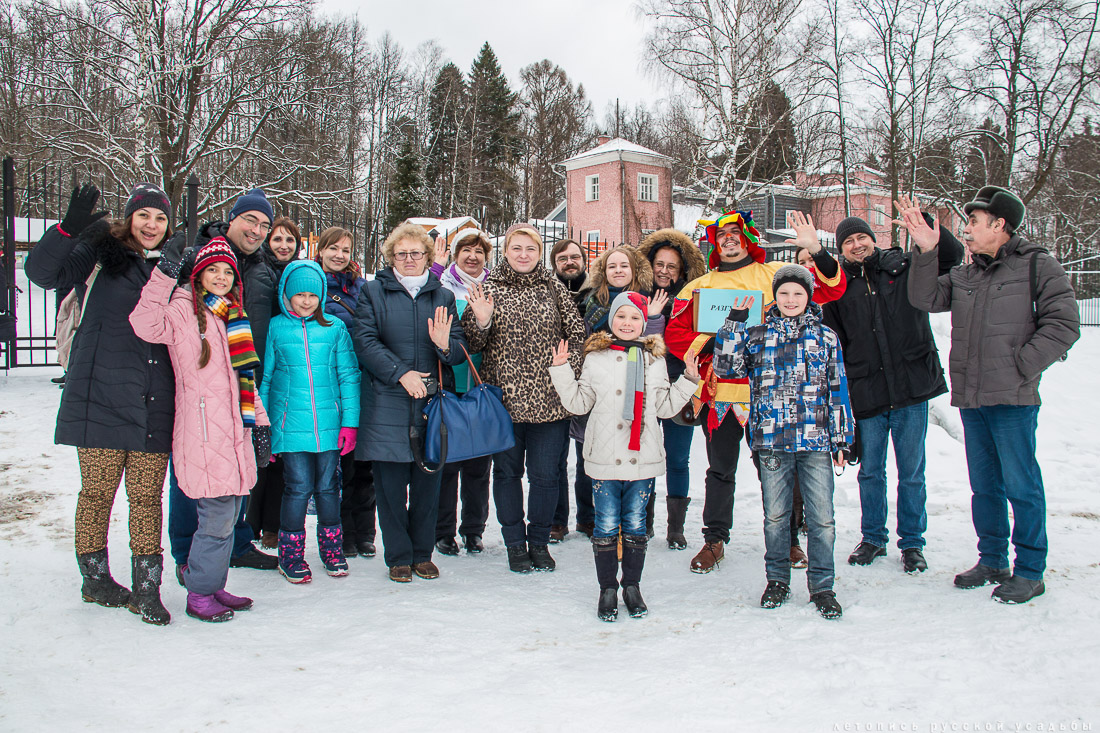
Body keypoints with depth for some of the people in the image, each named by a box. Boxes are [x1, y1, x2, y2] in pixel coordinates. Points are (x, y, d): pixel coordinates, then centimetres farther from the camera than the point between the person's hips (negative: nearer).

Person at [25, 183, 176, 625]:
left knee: (147, 495, 4)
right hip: (101, 397, -3)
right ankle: (95, 578, 24)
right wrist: (70, 226, -28)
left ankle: (146, 588, 11)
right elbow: (43, 272, -14)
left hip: (155, 404, 4)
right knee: (98, 490, 6)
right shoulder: (99, 253, 2)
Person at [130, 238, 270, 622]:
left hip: (234, 431, 7)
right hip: (203, 433, -7)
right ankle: (199, 594, 11)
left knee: (229, 514, 12)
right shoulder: (183, 309, -2)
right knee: (217, 516, -5)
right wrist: (163, 276, -25)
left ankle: (213, 585, 26)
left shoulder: (234, 315, 19)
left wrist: (260, 422, 17)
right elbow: (147, 325, -24)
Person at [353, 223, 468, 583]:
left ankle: (423, 553, 22)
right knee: (391, 483, 2)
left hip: (433, 402, 2)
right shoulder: (373, 292, 7)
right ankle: (399, 556, 16)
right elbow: (365, 342, -4)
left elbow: (461, 350, 8)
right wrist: (401, 373, -15)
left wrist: (446, 345, -16)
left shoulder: (443, 295, 14)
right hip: (389, 403, -2)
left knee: (428, 482, 7)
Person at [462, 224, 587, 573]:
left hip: (549, 398, 0)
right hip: (504, 397, 0)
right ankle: (515, 544, 25)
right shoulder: (488, 289, 3)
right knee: (507, 471, 10)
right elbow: (475, 344, 2)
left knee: (545, 474, 5)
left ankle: (539, 541, 25)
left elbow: (578, 333, 5)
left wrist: (568, 371, -8)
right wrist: (481, 321, -18)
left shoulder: (553, 288, 5)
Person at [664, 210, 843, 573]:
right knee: (720, 469, 9)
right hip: (720, 390, 1)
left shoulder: (775, 275, 7)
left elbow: (830, 287, 2)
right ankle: (714, 539, 21)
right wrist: (711, 346, -8)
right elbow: (675, 333, 6)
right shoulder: (700, 287, 10)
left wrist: (817, 252, -15)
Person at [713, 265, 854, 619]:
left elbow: (838, 390, 10)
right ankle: (777, 580, 25)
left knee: (821, 518, 0)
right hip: (772, 441, 1)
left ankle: (822, 586, 14)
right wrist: (735, 322, -5)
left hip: (816, 442, 0)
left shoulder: (825, 337, 9)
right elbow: (725, 366, -1)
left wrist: (841, 440, 7)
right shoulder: (758, 335, 9)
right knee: (775, 516, 10)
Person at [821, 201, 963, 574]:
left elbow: (953, 255, -2)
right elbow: (832, 342, 8)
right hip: (866, 394, 1)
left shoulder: (904, 265, 5)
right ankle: (873, 538, 28)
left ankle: (912, 543, 22)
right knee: (870, 471, 12)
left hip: (911, 388, -1)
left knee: (911, 472, 7)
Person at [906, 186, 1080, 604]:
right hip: (970, 397, 6)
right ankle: (992, 560, 27)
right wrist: (927, 252, -6)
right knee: (984, 485, 14)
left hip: (1012, 398, -6)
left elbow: (1063, 324, -7)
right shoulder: (964, 276, 15)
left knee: (1020, 485, -1)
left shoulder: (1036, 266, -2)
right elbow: (926, 299, 4)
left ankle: (1029, 572, 11)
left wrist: (1021, 366, -12)